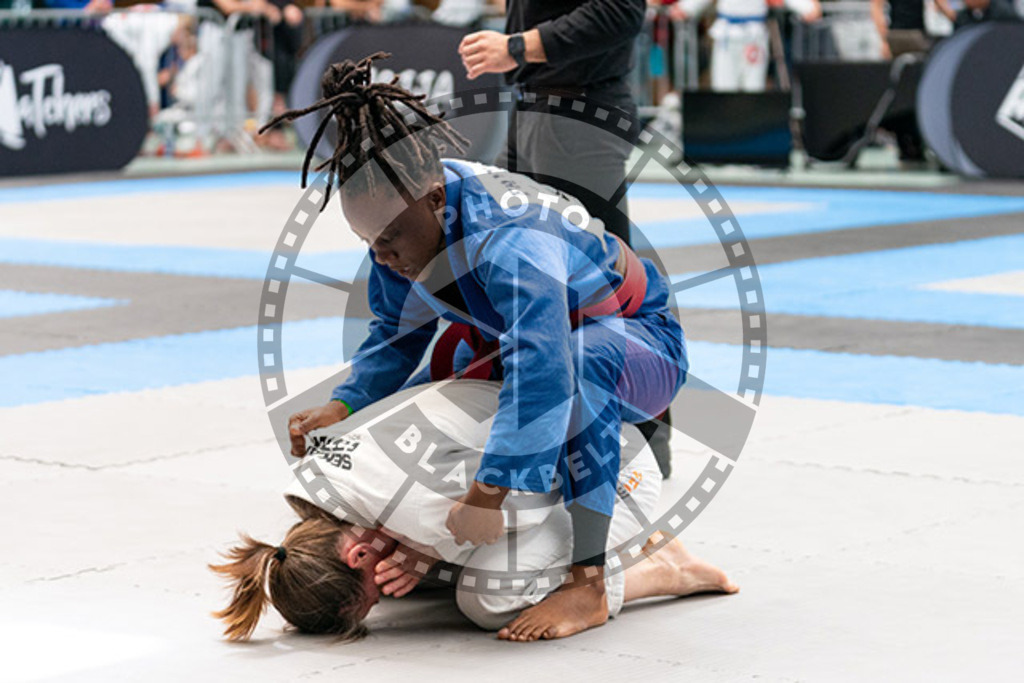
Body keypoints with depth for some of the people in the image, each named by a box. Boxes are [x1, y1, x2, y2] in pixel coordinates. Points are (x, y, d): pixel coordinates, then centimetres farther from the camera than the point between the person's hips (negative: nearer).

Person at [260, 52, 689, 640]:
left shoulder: (510, 236, -38)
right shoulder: (411, 222, -11)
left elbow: (541, 368, -49)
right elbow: (398, 338, 1)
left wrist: (488, 496, -53)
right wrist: (343, 409, -17)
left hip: (642, 352, -9)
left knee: (583, 358, -42)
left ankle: (588, 587, -38)